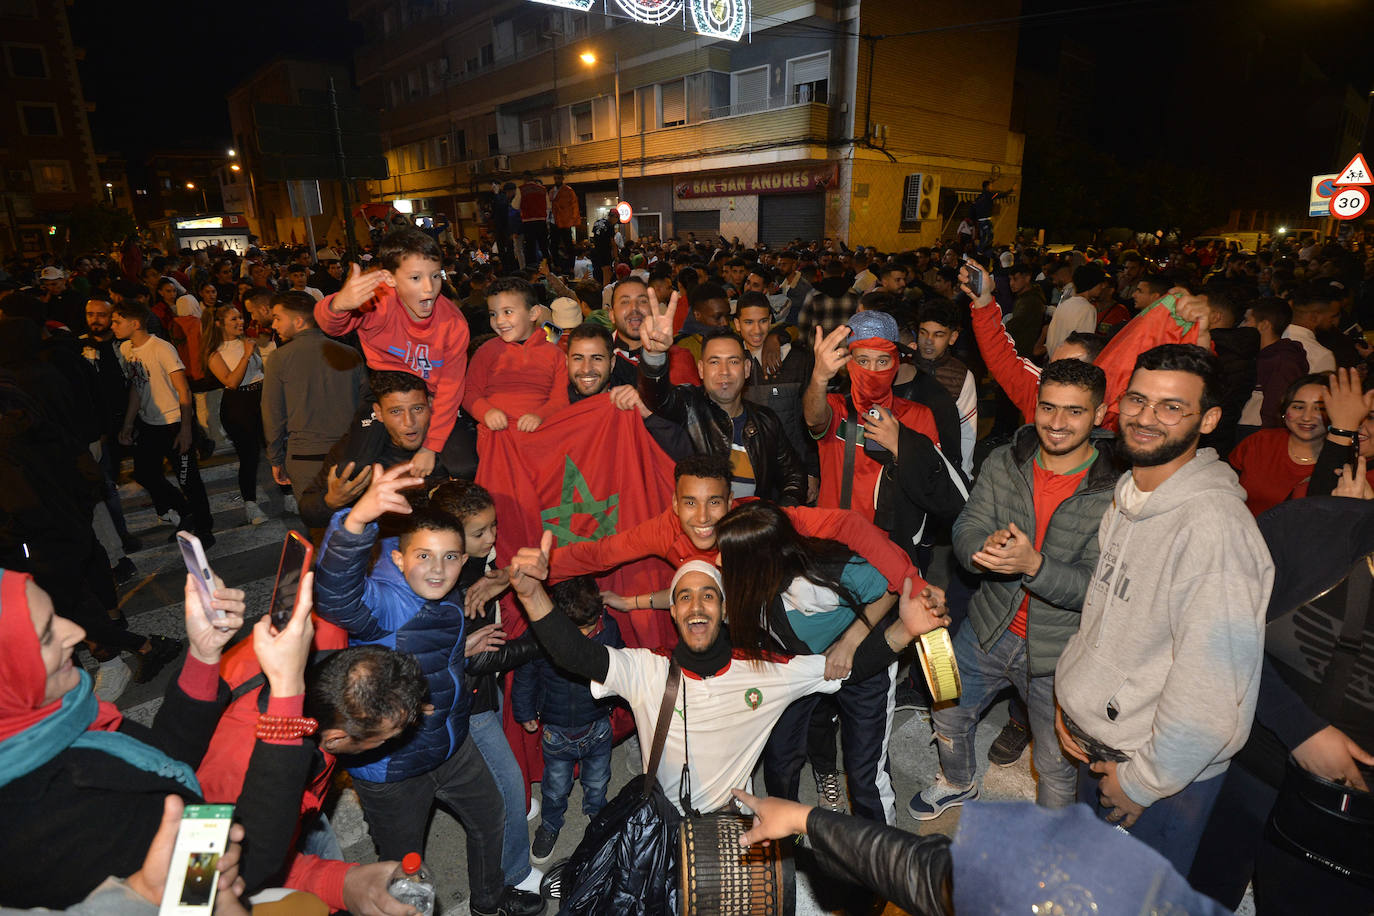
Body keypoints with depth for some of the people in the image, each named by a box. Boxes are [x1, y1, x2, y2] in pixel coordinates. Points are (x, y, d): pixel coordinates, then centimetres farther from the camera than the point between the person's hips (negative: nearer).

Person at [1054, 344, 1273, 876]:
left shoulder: (1215, 524, -26)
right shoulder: (1126, 494, 2)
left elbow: (1210, 692, -26)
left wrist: (1142, 781, -16)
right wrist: (1071, 697, 6)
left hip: (1162, 777, -7)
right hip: (1095, 747, 7)